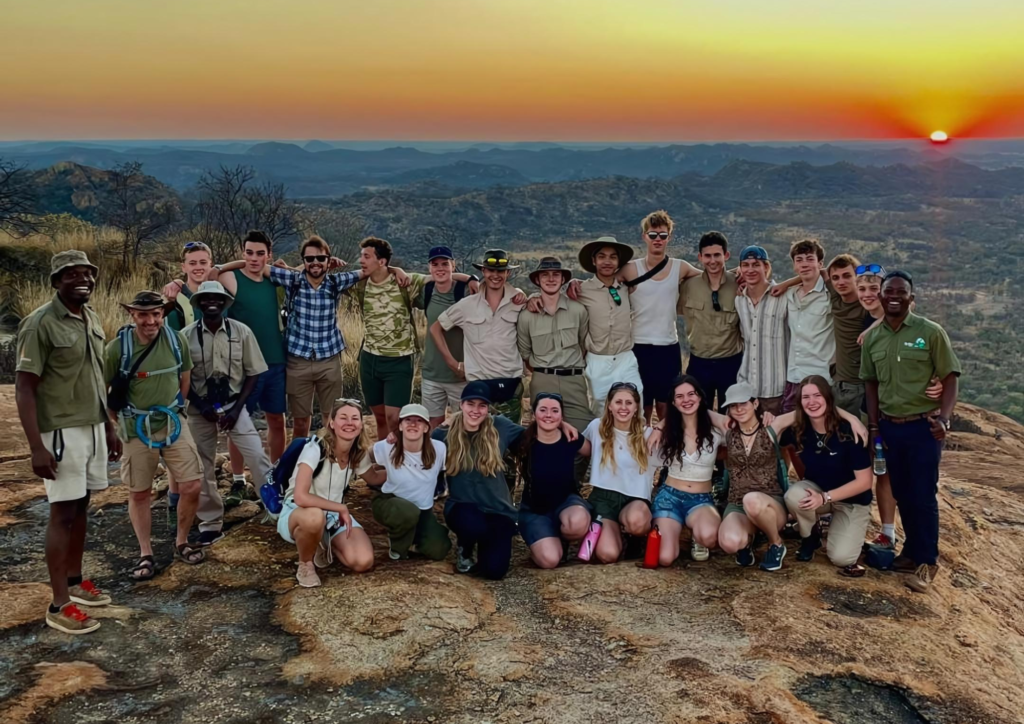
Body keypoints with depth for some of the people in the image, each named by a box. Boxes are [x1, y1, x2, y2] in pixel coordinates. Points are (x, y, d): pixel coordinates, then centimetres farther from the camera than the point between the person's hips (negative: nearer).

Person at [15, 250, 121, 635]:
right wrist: (37, 447, -21)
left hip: (93, 427, 7)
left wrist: (109, 427, 19)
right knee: (63, 512, -3)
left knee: (81, 506, 15)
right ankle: (59, 604, 4)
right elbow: (24, 388, -16)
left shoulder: (92, 319, 9)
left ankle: (75, 581, 28)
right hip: (62, 431, -7)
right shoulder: (40, 323, -15)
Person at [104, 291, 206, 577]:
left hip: (174, 424, 2)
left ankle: (182, 542, 23)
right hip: (137, 429, -2)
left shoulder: (177, 340, -6)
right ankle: (145, 554, 22)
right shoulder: (118, 347, -14)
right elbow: (102, 389, -3)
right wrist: (121, 420, 1)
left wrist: (177, 408, 12)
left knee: (191, 487, 0)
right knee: (139, 493, 8)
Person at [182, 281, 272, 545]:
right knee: (203, 467, 7)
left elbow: (252, 373, -2)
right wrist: (202, 407, -10)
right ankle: (211, 523, 19)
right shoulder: (186, 335, -7)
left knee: (257, 457, -10)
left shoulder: (242, 332, -6)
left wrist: (236, 409, -9)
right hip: (200, 409, 1)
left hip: (233, 405, -1)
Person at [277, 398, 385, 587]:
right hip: (297, 514, -5)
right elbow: (301, 497, -35)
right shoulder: (315, 450, -25)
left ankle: (324, 546, 13)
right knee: (314, 517, -43)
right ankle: (305, 564, -10)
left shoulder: (359, 454, -6)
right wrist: (342, 508, -27)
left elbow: (374, 478, 16)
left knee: (363, 562, -20)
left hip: (335, 515, 5)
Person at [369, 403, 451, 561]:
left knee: (438, 550, -17)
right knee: (409, 513, -38)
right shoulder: (386, 448, -20)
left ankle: (410, 538, 18)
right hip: (391, 503, -2)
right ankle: (397, 544, -2)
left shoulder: (439, 449, -18)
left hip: (423, 510, 3)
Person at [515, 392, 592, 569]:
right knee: (549, 560, -26)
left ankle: (562, 539, 0)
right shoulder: (524, 441, -13)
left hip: (566, 500, 1)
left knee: (578, 522, -37)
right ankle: (544, 541, 11)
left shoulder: (572, 440, -10)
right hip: (534, 509, -1)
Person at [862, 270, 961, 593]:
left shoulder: (931, 332, -9)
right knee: (902, 494, 13)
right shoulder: (871, 337, 4)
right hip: (890, 427, 4)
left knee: (923, 496, 1)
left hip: (923, 426, -4)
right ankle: (912, 550, 29)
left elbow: (950, 377, -7)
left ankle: (927, 561, 14)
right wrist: (874, 425, 6)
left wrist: (943, 418, -18)